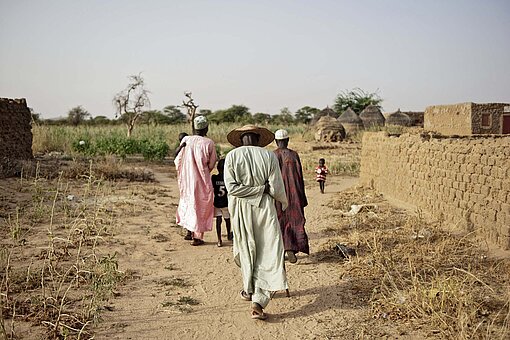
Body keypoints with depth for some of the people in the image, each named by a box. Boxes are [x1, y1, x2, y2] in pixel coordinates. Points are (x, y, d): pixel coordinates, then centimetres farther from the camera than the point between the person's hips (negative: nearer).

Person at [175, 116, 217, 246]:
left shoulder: (186, 140, -5)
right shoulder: (209, 143, -13)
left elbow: (178, 161, 2)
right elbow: (211, 164, -5)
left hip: (186, 179, 3)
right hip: (202, 181, -3)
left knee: (188, 203, 21)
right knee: (202, 207, 8)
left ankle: (190, 231, 25)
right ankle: (197, 236, 10)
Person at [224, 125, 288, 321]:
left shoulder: (232, 156, -6)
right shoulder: (269, 156, -7)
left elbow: (231, 187, -12)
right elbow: (276, 188, -7)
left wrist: (259, 189, -6)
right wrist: (284, 202, 13)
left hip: (241, 209, 2)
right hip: (264, 208, -2)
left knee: (246, 250, 21)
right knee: (269, 253, 1)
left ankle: (250, 290, 37)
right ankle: (258, 301, -9)